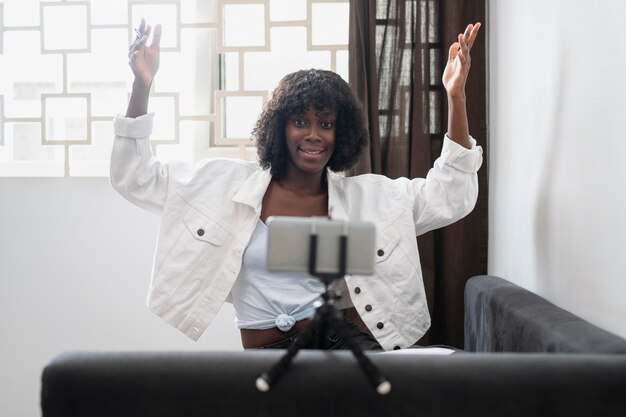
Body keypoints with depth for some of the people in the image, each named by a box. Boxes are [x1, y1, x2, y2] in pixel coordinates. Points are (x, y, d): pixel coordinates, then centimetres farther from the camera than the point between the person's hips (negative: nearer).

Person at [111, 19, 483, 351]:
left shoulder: (363, 197, 7)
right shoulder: (229, 185, 5)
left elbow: (450, 197, 2)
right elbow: (135, 179, 5)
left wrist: (456, 97, -8)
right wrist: (142, 86, -8)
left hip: (347, 342, 1)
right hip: (269, 354, 0)